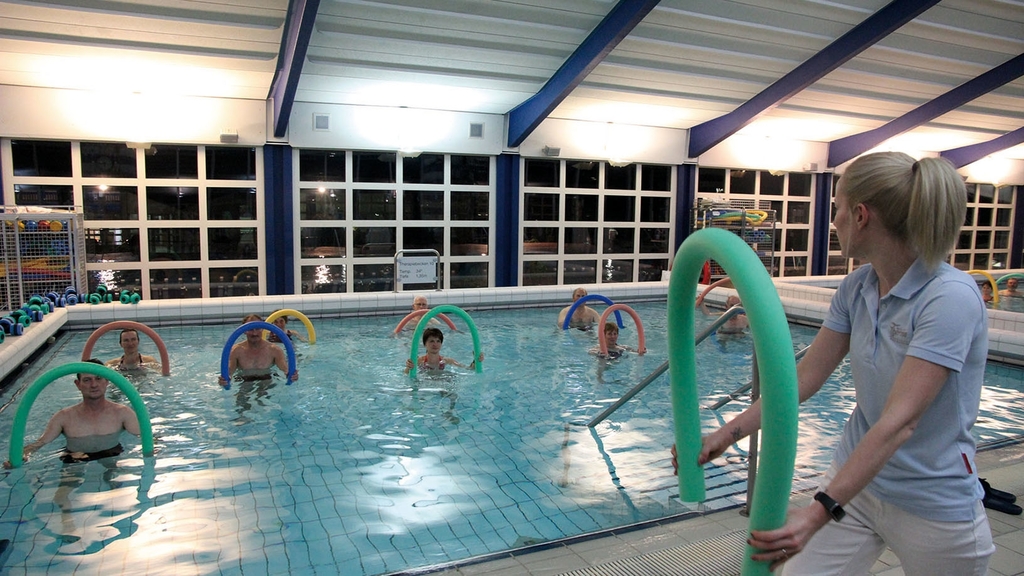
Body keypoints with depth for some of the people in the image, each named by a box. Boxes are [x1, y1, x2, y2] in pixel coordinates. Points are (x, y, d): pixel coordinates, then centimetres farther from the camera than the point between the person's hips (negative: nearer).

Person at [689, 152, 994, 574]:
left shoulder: (950, 297, -23)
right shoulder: (857, 287, -2)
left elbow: (900, 421, -30)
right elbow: (804, 377, 2)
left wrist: (822, 510, -35)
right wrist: (728, 433, -3)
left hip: (934, 505, -5)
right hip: (857, 478, 5)